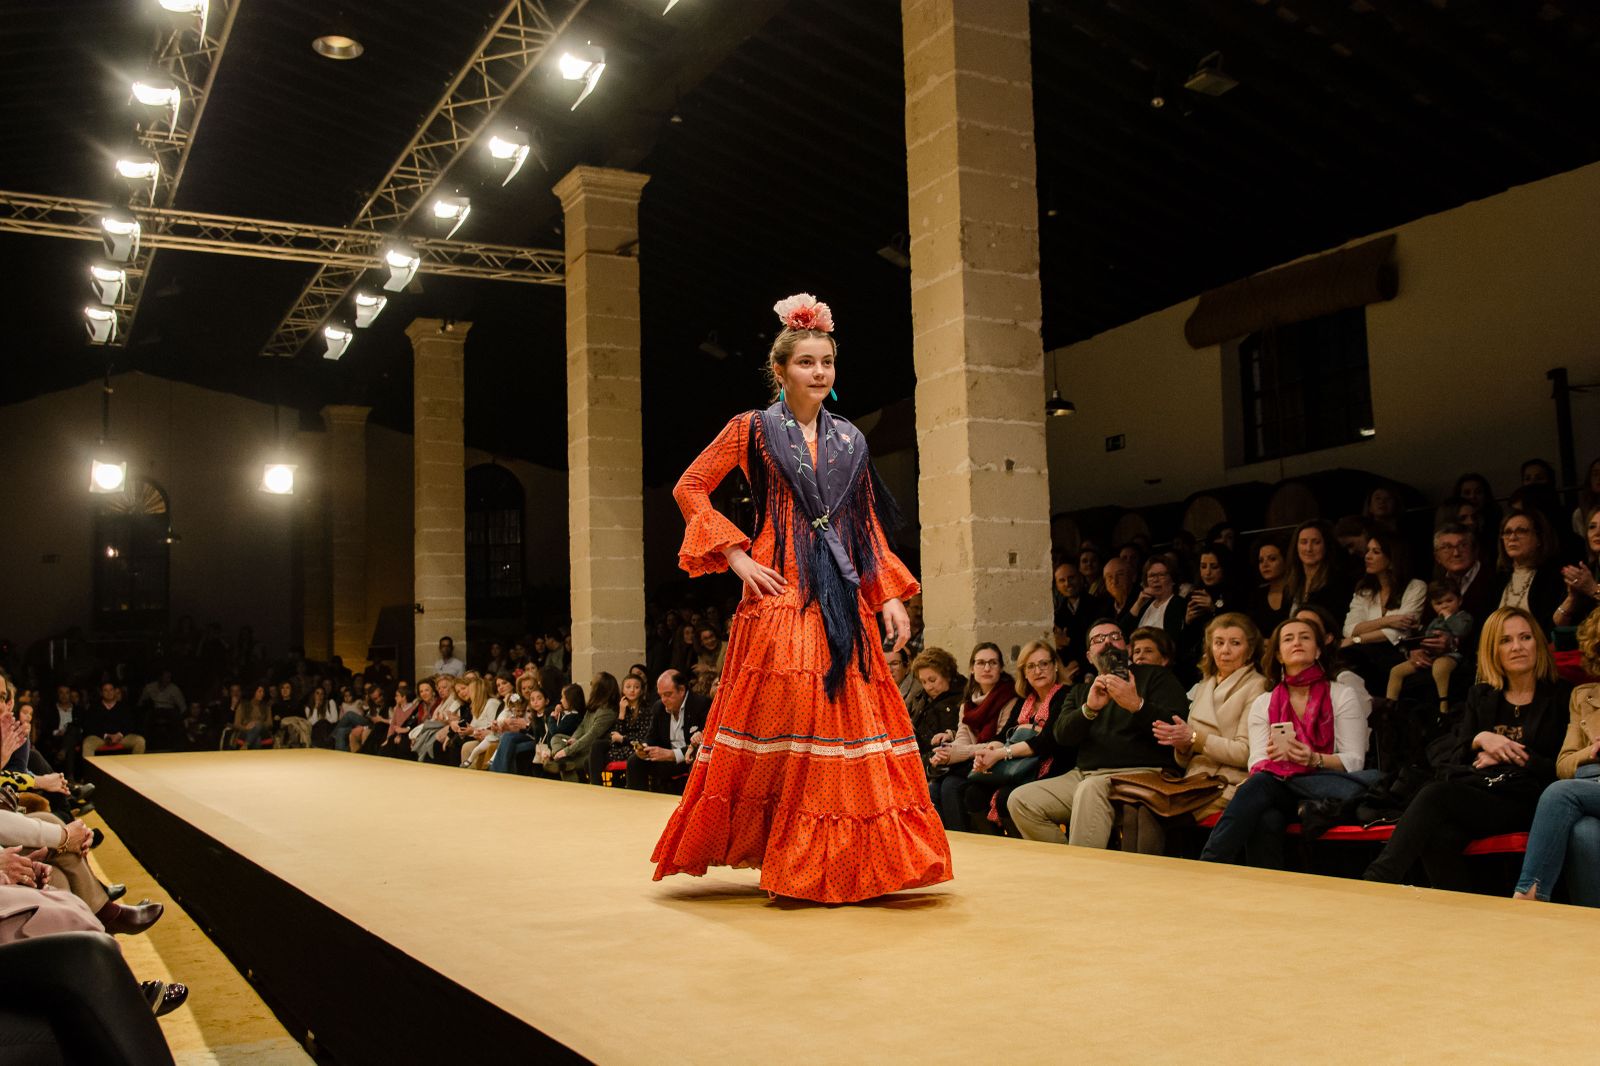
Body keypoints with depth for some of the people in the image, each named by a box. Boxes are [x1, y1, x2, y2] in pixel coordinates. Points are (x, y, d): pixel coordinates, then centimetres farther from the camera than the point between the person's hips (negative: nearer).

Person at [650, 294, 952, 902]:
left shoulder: (848, 439, 15)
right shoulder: (753, 429, 4)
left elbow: (868, 525, 16)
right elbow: (689, 489, 4)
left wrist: (890, 596, 6)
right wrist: (736, 557, -5)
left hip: (843, 598, 4)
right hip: (780, 596, -4)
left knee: (850, 714, 0)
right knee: (780, 721, -6)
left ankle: (841, 861, 10)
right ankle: (789, 861, 6)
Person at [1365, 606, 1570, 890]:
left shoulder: (1562, 697, 12)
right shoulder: (1480, 696, 25)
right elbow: (1441, 753, 15)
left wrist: (1511, 755, -4)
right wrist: (1480, 740, -3)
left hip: (1522, 801, -4)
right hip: (1473, 790, 4)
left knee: (1435, 794, -33)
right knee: (1438, 838, -35)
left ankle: (1376, 882, -40)